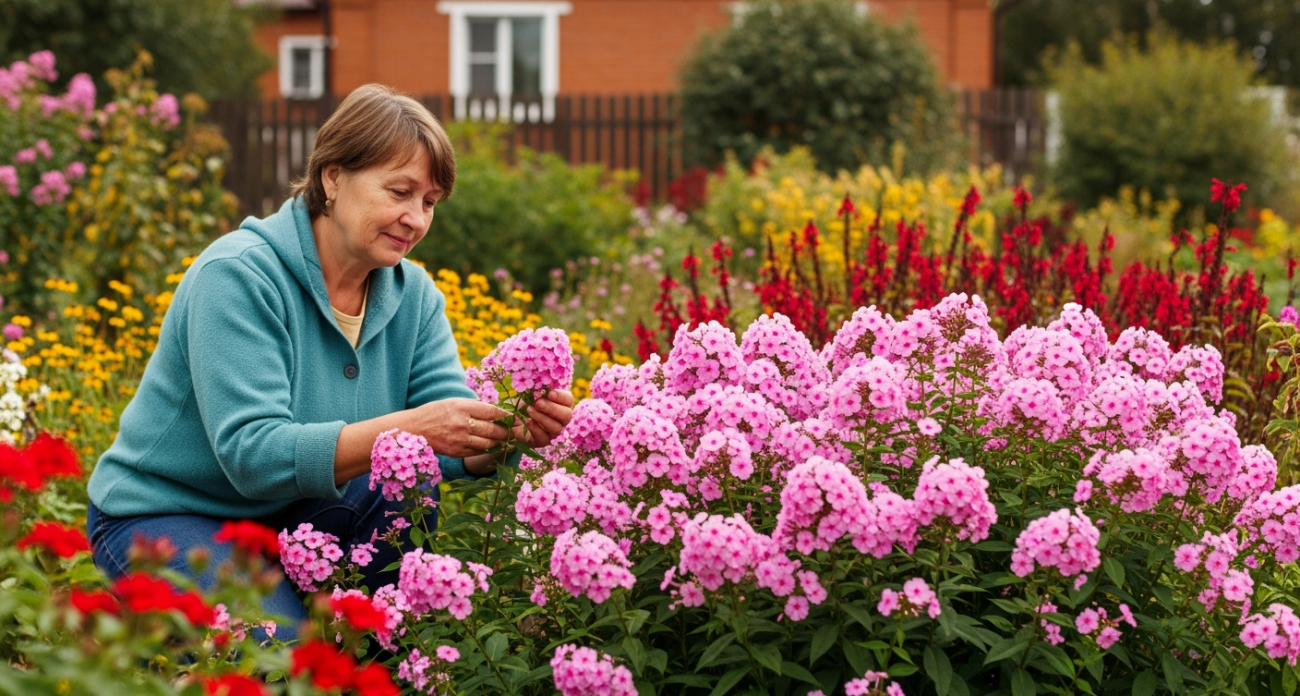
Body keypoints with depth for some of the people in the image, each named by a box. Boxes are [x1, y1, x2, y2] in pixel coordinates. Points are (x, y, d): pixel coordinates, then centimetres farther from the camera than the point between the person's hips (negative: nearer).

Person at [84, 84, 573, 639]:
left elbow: (454, 431, -10)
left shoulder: (413, 294, 1)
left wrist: (513, 434, -34)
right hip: (161, 516, -6)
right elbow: (251, 453, -31)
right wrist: (407, 429, -42)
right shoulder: (238, 276, -21)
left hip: (290, 513, 6)